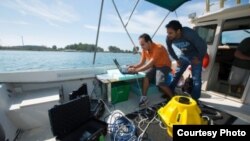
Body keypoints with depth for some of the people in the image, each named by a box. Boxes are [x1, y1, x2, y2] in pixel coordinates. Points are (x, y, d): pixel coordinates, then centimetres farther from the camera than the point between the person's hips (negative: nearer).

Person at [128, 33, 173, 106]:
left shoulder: (158, 48, -28)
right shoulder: (145, 49, -7)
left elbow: (150, 64, -35)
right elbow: (141, 63, -5)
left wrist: (136, 70, -40)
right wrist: (134, 66, -26)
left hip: (164, 66, -6)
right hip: (154, 66, 6)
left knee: (159, 83, -27)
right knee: (145, 76, -21)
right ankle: (144, 97, -12)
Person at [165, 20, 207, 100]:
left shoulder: (189, 33, -34)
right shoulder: (169, 39, -21)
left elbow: (203, 46, -23)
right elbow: (170, 50, 0)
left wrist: (199, 58, -13)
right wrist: (177, 59, 1)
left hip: (195, 57, -3)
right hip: (183, 57, 4)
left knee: (196, 79, -5)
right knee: (176, 75, 7)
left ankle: (194, 99, 11)